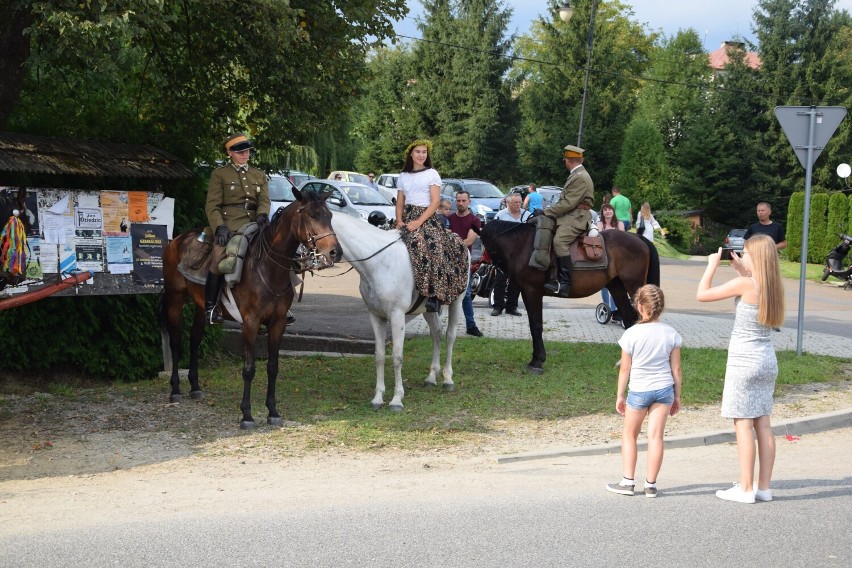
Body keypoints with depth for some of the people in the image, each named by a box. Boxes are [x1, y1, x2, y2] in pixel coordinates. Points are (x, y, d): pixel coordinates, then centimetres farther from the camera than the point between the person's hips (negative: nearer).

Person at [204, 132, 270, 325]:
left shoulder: (259, 175, 23)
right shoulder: (220, 174, 9)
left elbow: (264, 200, 8)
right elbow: (212, 205, 0)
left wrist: (263, 214, -17)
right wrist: (219, 227, -17)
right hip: (229, 225, -4)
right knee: (220, 258, -29)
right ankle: (211, 307, -18)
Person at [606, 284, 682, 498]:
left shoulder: (631, 334, -13)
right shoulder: (671, 334, -5)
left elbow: (625, 369, -7)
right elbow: (676, 368, 0)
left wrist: (620, 395, 5)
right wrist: (677, 396, 11)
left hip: (639, 390, -2)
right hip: (664, 389, 2)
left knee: (629, 434, 14)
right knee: (656, 435, 5)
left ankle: (628, 482, 14)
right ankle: (651, 484, 7)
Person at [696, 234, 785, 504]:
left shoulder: (744, 284, -17)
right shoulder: (775, 286, 3)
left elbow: (702, 294, -12)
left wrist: (712, 265, -1)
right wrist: (740, 269, 19)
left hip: (744, 360, -7)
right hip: (767, 361, 7)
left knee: (743, 424, -3)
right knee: (762, 424, 10)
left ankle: (746, 489, -2)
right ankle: (764, 487, 13)